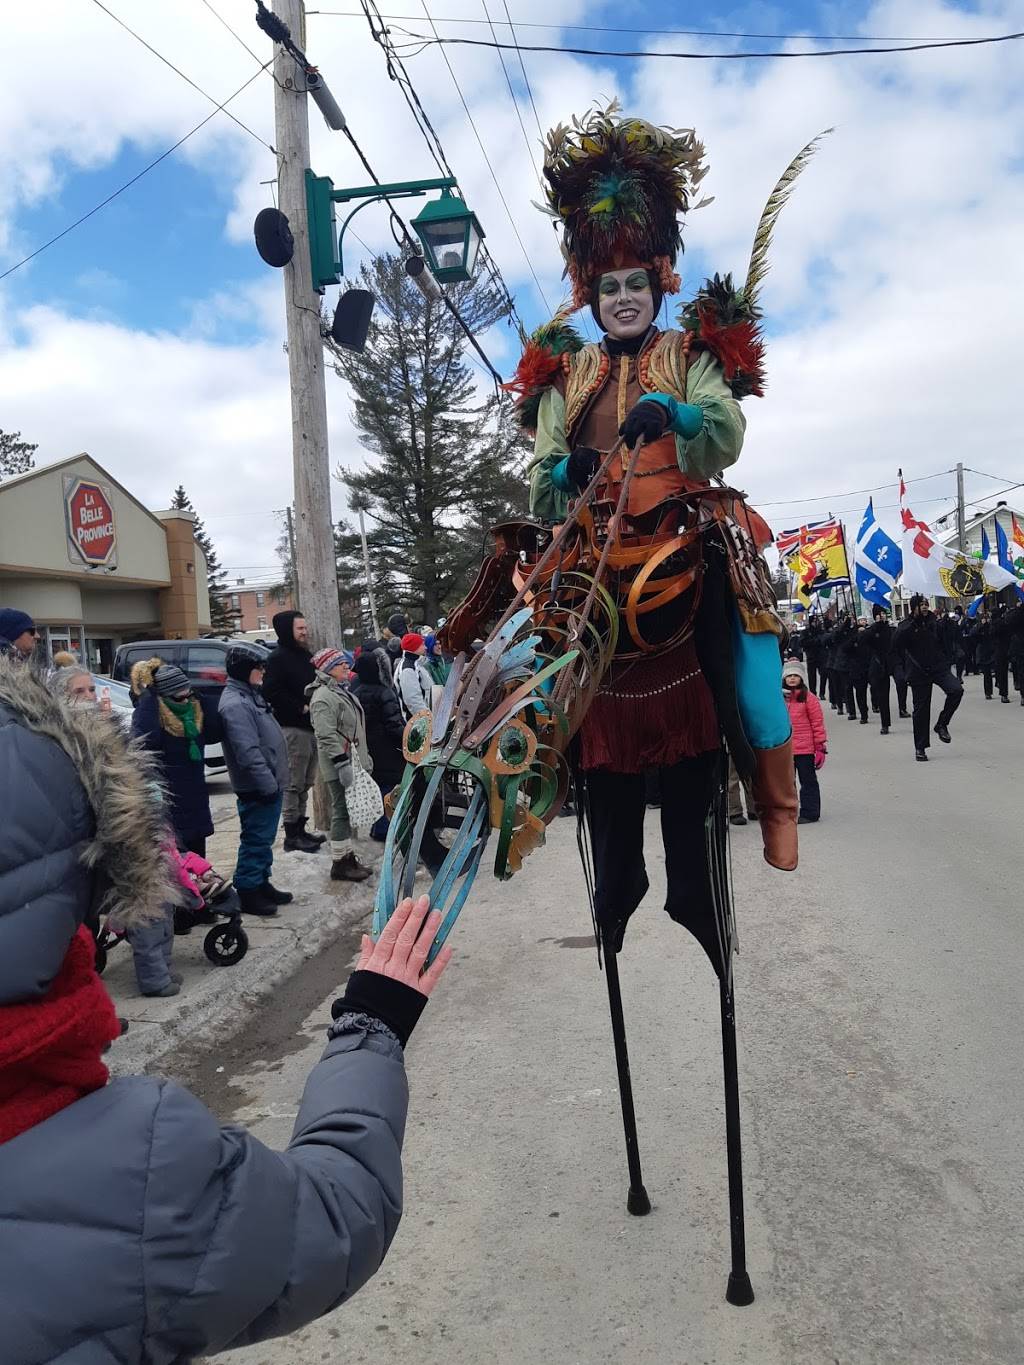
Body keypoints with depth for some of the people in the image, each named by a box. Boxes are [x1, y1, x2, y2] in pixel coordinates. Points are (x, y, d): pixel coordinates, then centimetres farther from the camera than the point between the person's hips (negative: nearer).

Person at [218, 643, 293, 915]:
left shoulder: (249, 695, 13)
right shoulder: (235, 705, -20)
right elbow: (248, 753, -25)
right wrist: (268, 785, -22)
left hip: (269, 784, 10)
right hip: (257, 789, -10)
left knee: (264, 839, 19)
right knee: (255, 841, 0)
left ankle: (262, 884, 30)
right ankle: (247, 892, 11)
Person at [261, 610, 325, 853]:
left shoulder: (305, 655, 18)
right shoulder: (278, 659, -10)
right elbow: (272, 692, -20)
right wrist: (301, 708, -17)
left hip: (310, 726, 9)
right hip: (293, 728, -9)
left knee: (305, 783, 14)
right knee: (293, 784, -5)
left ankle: (300, 829, 23)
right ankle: (291, 835, 0)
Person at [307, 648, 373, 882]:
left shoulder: (342, 691, 18)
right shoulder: (323, 697, -15)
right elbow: (326, 735, -22)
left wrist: (365, 756, 26)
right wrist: (342, 763, -25)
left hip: (351, 763, 10)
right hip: (339, 767, -10)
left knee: (348, 810, 15)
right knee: (342, 811, -4)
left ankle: (348, 857, 24)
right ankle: (339, 864, 4)